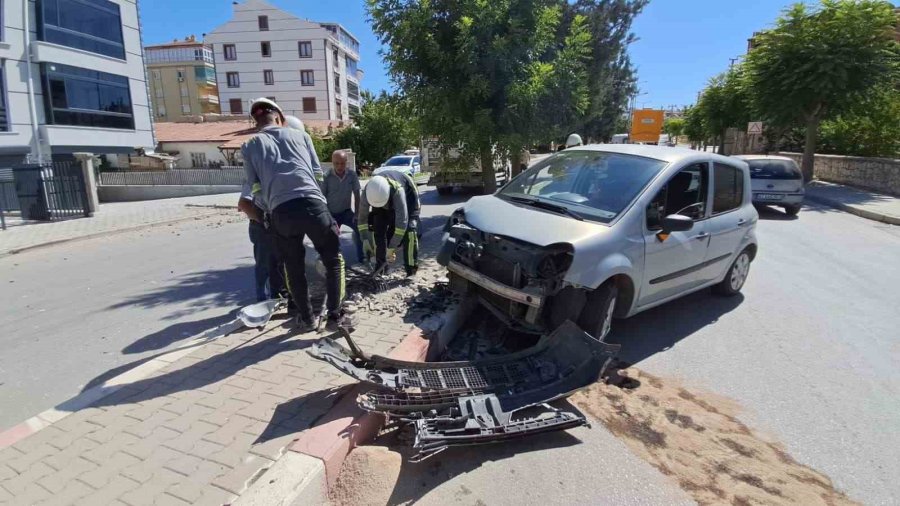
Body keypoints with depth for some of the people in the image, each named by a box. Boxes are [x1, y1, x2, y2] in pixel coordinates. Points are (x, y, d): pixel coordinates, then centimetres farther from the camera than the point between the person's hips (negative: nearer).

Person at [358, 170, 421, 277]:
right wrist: (365, 239, -25)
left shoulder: (397, 190, -45)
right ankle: (380, 261, 12)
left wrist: (392, 246, -45)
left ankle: (412, 271, -15)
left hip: (407, 197, -4)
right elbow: (362, 216, -18)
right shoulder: (367, 191, -31)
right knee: (377, 227, -8)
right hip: (389, 202, 5)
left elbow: (402, 220, -47)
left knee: (409, 229, -21)